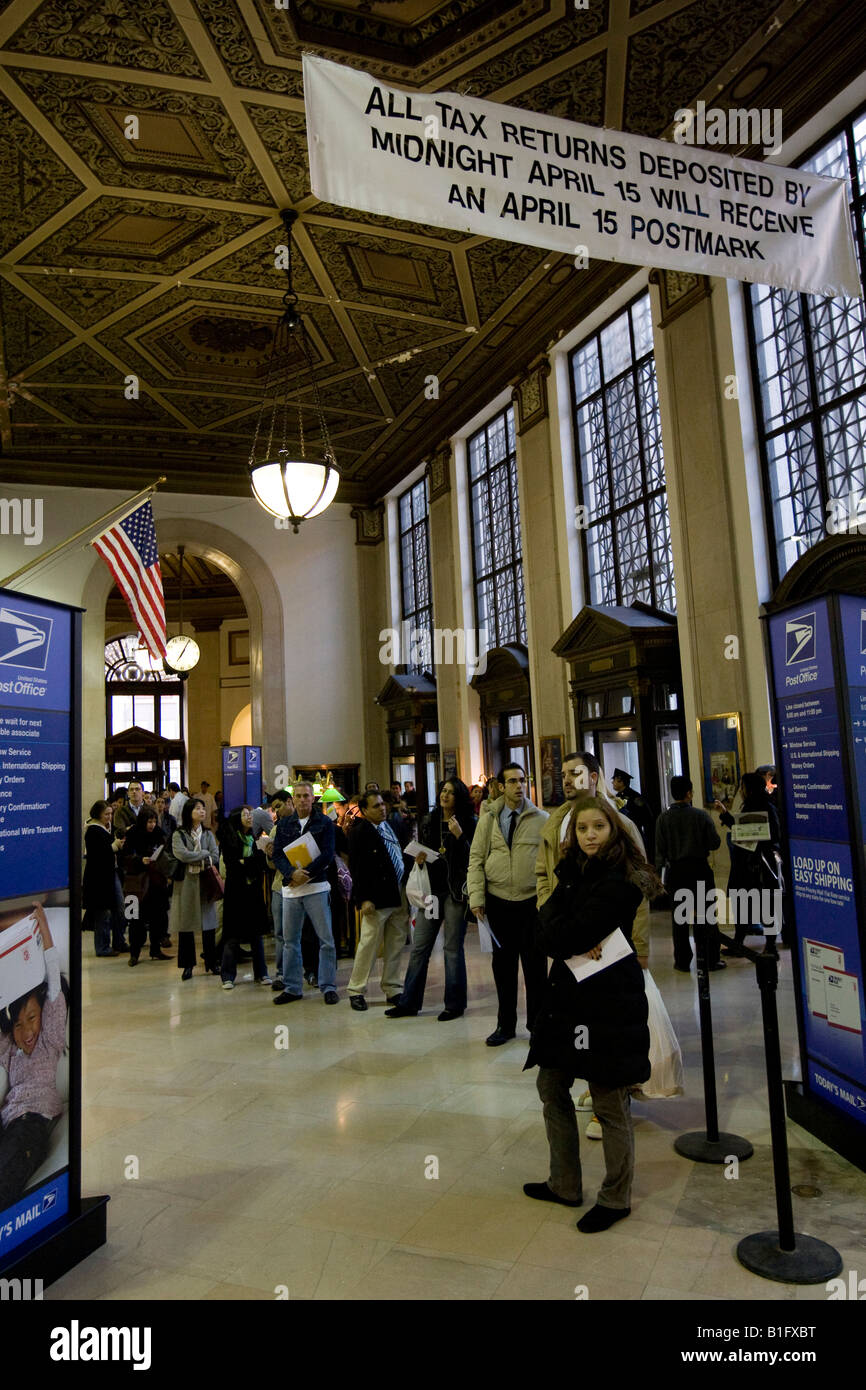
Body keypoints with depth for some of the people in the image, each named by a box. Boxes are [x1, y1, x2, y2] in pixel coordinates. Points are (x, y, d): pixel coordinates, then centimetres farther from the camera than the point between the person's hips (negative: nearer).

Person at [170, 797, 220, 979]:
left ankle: (211, 962, 14)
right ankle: (187, 965, 11)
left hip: (206, 883, 3)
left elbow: (215, 858, 1)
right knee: (186, 925, 1)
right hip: (186, 883, -3)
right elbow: (182, 855, -15)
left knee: (209, 924, 4)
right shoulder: (179, 835, 2)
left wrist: (194, 861, -12)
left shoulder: (208, 834, 13)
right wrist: (205, 854, -6)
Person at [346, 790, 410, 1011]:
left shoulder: (390, 826, 13)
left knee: (396, 944, 12)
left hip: (399, 895, 8)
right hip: (377, 899, -7)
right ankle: (356, 990, 13)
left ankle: (392, 989, 24)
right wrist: (364, 899, -18)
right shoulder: (359, 832, -10)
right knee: (369, 943, -2)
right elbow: (357, 868, -14)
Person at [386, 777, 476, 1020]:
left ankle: (455, 1004, 15)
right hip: (431, 889, 4)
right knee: (419, 947, 6)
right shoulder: (428, 822, 10)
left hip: (455, 890, -4)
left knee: (453, 948, 3)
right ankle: (409, 1002, 15)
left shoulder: (468, 823, -3)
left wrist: (459, 836, -21)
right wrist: (419, 859, -2)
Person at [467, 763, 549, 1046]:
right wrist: (476, 898, -5)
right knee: (503, 964, 11)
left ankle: (537, 1024, 24)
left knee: (535, 964, 7)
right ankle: (506, 1024, 26)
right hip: (498, 901, 2)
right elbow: (476, 860, 3)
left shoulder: (542, 819, 0)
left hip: (533, 900, -1)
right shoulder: (488, 820, 4)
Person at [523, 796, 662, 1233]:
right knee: (552, 1087, 17)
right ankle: (565, 1185, 35)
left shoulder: (618, 883, -19)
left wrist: (556, 926, -6)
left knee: (608, 1104, 7)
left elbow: (562, 938, -24)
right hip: (567, 996, 9)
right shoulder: (574, 873, 9)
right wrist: (574, 944, -16)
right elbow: (542, 932, 1)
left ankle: (615, 1198, 28)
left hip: (607, 1003, -9)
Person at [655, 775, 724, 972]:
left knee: (679, 918, 9)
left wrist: (659, 869, 6)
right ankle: (712, 960, 12)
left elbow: (660, 849, -4)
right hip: (700, 868, -1)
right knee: (707, 915, 9)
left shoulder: (663, 818, -6)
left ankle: (682, 961, 13)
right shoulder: (701, 815, -9)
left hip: (676, 871, 1)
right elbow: (715, 843, -6)